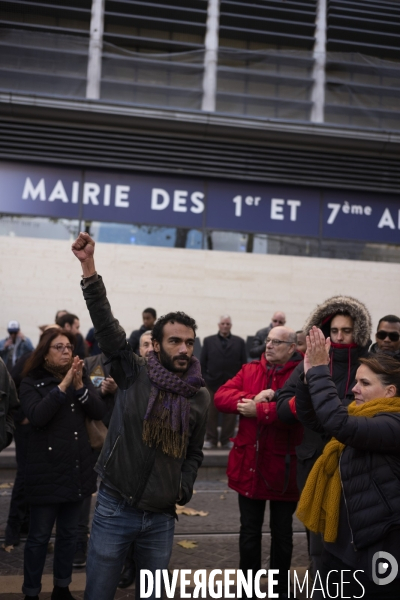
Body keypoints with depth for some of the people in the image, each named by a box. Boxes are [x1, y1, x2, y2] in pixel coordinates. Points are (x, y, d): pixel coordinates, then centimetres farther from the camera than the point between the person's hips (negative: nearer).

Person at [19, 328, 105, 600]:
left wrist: (79, 386, -18)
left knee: (69, 532, 15)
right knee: (40, 536, 3)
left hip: (78, 468, 5)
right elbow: (37, 416, -22)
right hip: (47, 470, -4)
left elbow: (99, 412, -4)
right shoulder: (31, 383, -5)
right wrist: (63, 385, -26)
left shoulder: (82, 378, 7)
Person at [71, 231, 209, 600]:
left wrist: (183, 490, 0)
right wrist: (88, 266, -24)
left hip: (162, 517, 2)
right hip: (115, 509, -2)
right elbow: (105, 322, -16)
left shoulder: (200, 396, 2)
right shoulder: (134, 373, -5)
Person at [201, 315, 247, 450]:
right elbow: (202, 362, 6)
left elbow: (244, 363, 4)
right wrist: (204, 378, -1)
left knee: (230, 413, 3)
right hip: (212, 383, 0)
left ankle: (227, 440, 12)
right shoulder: (208, 341, 7)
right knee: (211, 413, 5)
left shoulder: (239, 342, 7)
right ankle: (211, 439, 14)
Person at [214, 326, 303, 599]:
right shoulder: (250, 370, 6)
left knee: (282, 532, 14)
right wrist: (253, 398, -20)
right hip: (248, 464, 4)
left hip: (282, 466, -4)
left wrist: (258, 410, -22)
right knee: (249, 531, 15)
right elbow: (221, 396, -4)